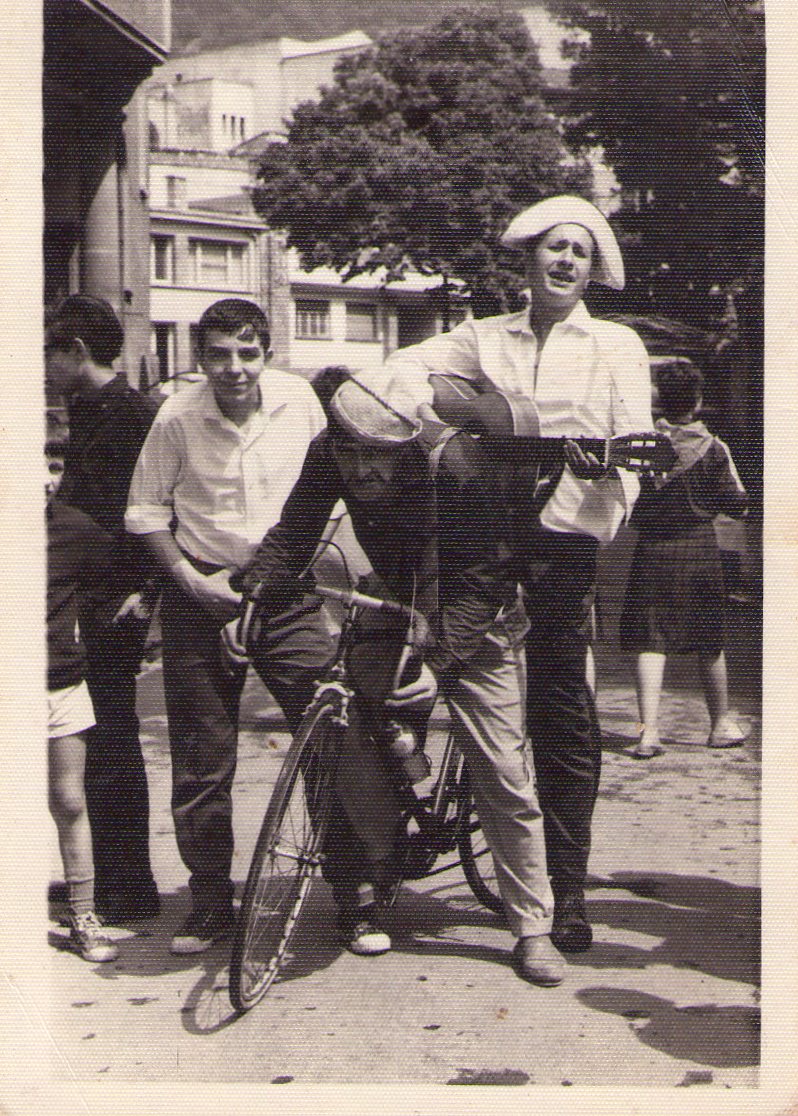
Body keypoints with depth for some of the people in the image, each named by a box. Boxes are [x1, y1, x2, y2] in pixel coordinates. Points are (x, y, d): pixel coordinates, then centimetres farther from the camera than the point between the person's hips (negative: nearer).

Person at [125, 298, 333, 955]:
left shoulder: (299, 400, -6)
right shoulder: (178, 417, -10)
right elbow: (146, 511, 0)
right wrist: (188, 577, -10)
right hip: (202, 595, 0)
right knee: (202, 761, 4)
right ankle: (210, 903, 21)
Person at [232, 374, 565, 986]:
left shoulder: (454, 461, -30)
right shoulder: (327, 457, -18)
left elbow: (480, 580, -26)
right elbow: (291, 536, -4)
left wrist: (438, 661, -34)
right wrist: (252, 606, -18)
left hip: (471, 627, -3)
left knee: (506, 780, -6)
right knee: (361, 757, -5)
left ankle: (534, 930, 6)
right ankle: (365, 898, 17)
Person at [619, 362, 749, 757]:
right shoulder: (712, 447, -5)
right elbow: (737, 505, -2)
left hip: (652, 550, 0)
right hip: (699, 547, 1)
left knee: (649, 642, -2)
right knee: (710, 643, 14)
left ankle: (649, 731, -14)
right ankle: (721, 724, 27)